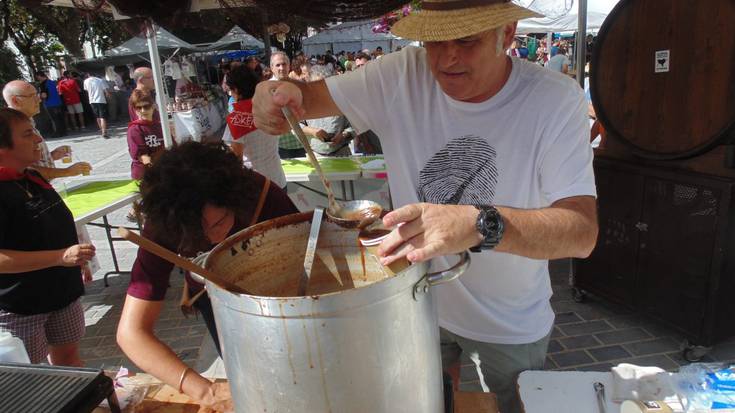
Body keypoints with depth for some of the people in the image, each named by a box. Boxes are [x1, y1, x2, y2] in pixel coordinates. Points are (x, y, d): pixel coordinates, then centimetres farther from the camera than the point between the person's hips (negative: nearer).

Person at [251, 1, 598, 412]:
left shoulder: (557, 99, -23)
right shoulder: (402, 75, -16)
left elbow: (583, 231, -30)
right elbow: (311, 95, -7)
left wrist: (481, 224, -49)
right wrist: (280, 93, -32)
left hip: (512, 323, -1)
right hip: (421, 302, 2)